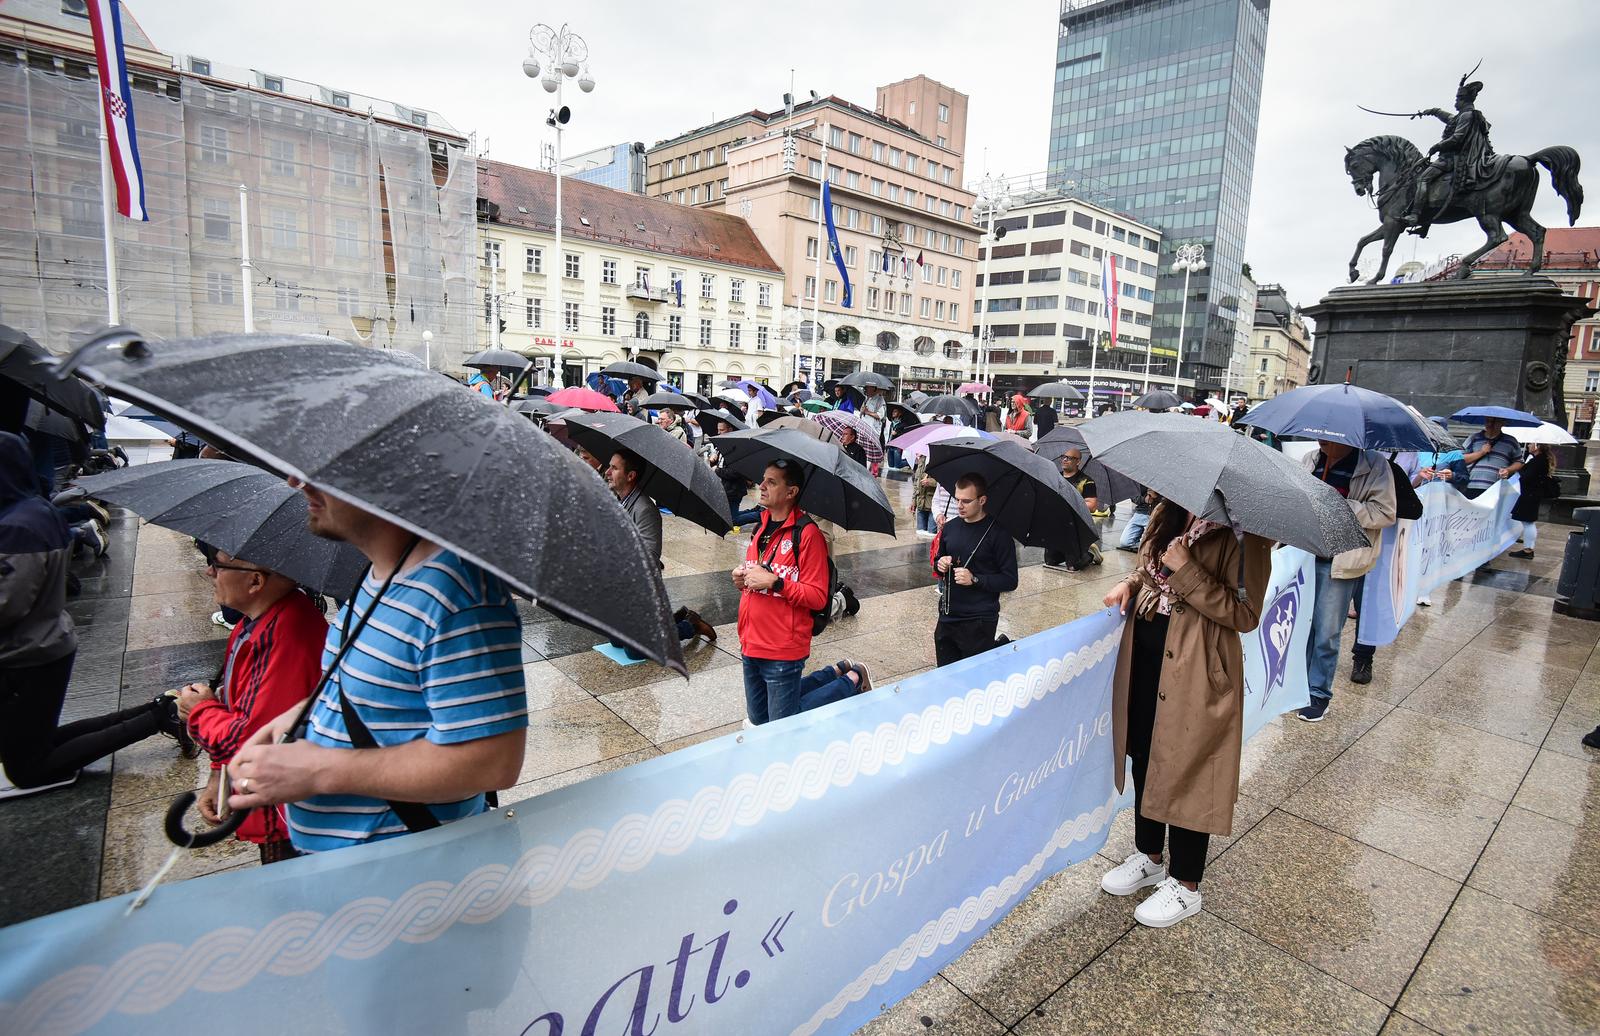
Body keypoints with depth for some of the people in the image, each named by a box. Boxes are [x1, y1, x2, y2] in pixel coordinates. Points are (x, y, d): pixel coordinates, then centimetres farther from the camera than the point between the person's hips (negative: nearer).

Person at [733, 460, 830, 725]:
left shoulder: (807, 533, -13)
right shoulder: (761, 529, 10)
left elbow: (818, 598, -16)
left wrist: (775, 582, -23)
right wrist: (742, 579, 2)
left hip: (783, 653, -8)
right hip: (751, 645, 8)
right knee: (758, 721, 21)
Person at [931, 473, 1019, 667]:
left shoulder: (998, 533, -10)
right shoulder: (949, 528, 6)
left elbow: (1010, 581, -9)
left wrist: (975, 580, -19)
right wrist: (940, 565, -2)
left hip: (979, 622, -5)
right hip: (947, 616, 6)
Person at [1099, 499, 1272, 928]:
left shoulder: (1240, 532, -14)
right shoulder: (1167, 513, 6)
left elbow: (1245, 614, -17)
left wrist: (1187, 572, -24)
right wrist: (1130, 585, 0)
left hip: (1197, 670, -7)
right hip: (1145, 653, 7)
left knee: (1186, 768, 7)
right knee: (1145, 756, 19)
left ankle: (1185, 885, 28)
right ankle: (1150, 856, 41)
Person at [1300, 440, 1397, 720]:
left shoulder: (1374, 464, -6)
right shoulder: (1311, 460, 8)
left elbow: (1385, 513, -10)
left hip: (1341, 561, -4)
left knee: (1327, 631, 2)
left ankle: (1319, 693, 17)